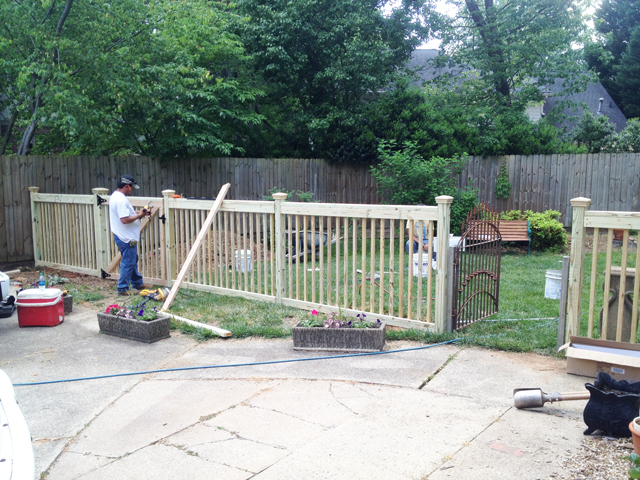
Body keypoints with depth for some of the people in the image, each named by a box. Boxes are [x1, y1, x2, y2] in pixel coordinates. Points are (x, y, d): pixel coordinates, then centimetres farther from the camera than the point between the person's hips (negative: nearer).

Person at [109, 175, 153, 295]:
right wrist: (139, 215, -17)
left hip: (126, 237, 11)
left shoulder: (116, 196, 11)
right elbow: (125, 219, -30)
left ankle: (137, 283, 33)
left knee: (133, 260, 21)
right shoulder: (121, 200, -24)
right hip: (126, 238, -11)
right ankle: (123, 288, 8)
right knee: (128, 263, -1)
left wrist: (138, 212, 9)